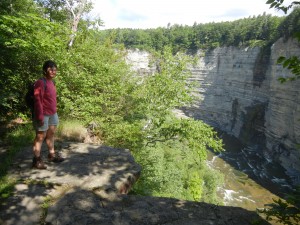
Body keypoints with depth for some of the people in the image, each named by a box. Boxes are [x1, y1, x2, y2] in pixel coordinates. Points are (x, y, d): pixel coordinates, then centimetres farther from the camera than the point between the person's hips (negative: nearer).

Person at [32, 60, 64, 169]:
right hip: (43, 115, -9)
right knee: (40, 136, -1)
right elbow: (38, 101, -21)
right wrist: (40, 116, -23)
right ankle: (36, 160, 10)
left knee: (51, 134, 18)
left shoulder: (51, 82, 9)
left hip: (52, 114, 9)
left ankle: (52, 154, 33)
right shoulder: (40, 83, -18)